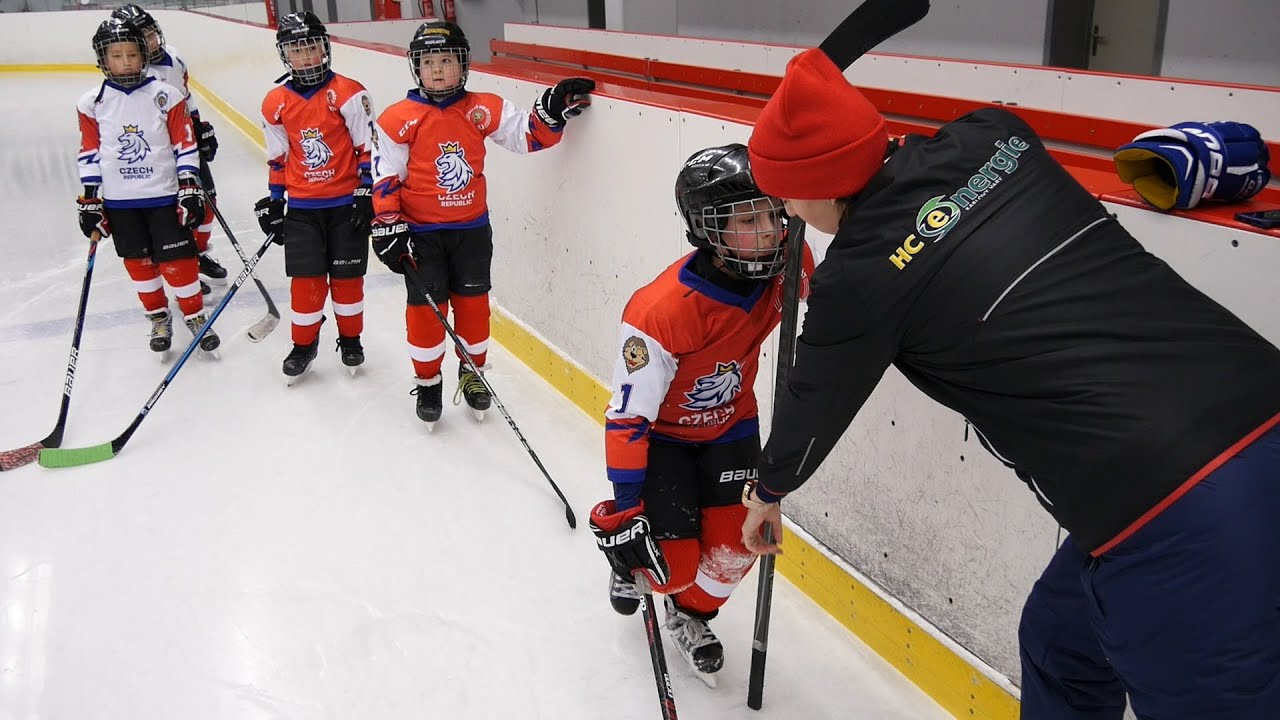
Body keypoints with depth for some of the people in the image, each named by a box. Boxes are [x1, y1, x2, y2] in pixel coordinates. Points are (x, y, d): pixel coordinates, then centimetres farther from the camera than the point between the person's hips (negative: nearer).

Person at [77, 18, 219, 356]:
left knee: (176, 261, -1)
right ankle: (159, 317, 28)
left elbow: (184, 144, -2)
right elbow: (89, 154, 5)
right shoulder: (92, 103, -1)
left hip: (165, 195, -2)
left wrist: (190, 189, -7)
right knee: (138, 262, 11)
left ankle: (196, 316, 16)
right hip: (119, 201, 2)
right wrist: (90, 201, 4)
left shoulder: (165, 95, -6)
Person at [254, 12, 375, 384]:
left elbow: (368, 147, -7)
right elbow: (278, 159, 11)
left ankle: (350, 339, 26)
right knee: (306, 279, 3)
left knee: (347, 275, 7)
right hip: (302, 207, 2)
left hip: (346, 203, -2)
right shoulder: (275, 104, 3)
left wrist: (366, 195, -11)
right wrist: (274, 204, 11)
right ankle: (304, 344, 20)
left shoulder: (348, 93, -9)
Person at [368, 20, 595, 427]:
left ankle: (473, 376, 31)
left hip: (472, 229, 2)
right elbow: (385, 178, -7)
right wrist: (388, 228, -10)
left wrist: (553, 111, -16)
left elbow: (527, 135, 1)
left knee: (472, 304, 11)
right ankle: (427, 384, 22)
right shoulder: (399, 119, -8)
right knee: (426, 310, 2)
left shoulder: (484, 110, -1)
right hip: (420, 233, -2)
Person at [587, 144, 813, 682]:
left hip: (730, 424, 5)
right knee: (674, 566, -4)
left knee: (734, 546, -2)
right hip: (661, 431, -4)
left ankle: (691, 615, 31)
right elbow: (628, 417, -29)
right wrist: (625, 510, -26)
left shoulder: (788, 267, -23)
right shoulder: (662, 311, -37)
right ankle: (626, 563, 34)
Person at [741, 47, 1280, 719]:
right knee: (1060, 645, 25)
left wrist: (768, 488, 28)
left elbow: (817, 407, 9)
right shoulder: (992, 136, 4)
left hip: (1182, 531, -8)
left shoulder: (860, 274, -11)